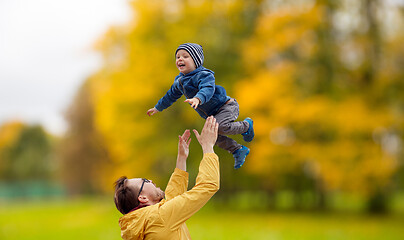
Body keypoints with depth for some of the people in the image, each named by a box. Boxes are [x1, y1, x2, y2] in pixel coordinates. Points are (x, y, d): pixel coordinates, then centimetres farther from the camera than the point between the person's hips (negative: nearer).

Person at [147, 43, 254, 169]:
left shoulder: (203, 75, -22)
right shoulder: (179, 81, 5)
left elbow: (208, 89, -43)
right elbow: (171, 95, 23)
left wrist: (198, 98, -63)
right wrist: (158, 108, 32)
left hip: (226, 106, -9)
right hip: (212, 115, 9)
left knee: (221, 127, -32)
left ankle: (246, 125, -4)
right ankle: (239, 150, 6)